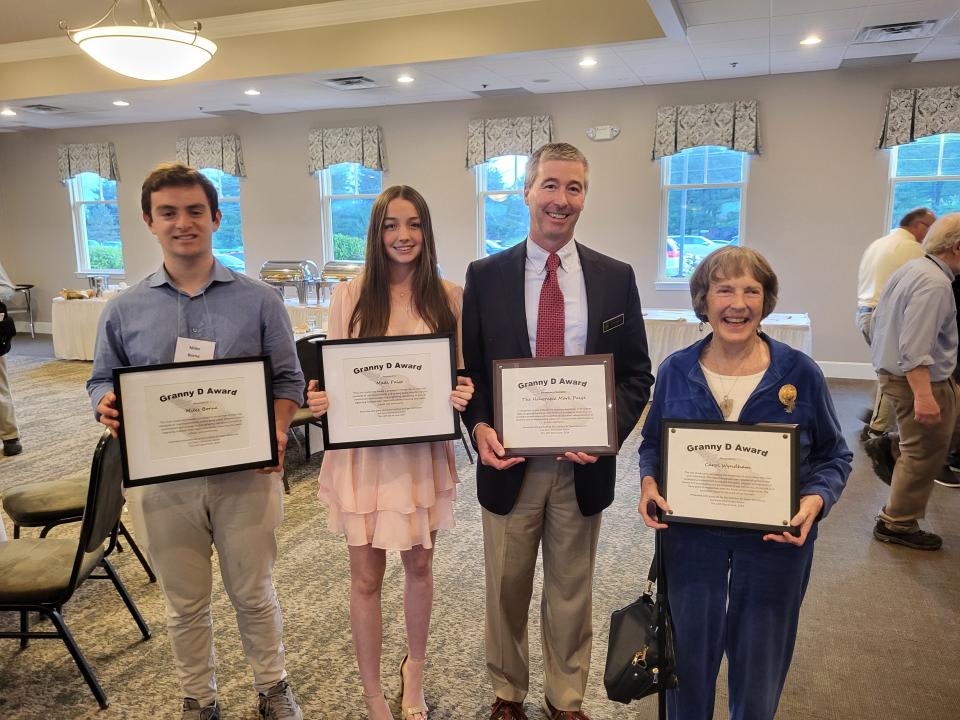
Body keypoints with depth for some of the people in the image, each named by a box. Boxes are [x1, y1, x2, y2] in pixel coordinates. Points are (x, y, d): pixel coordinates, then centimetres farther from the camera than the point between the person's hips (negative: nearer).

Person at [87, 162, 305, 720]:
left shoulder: (260, 300, -2)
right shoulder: (124, 310, 2)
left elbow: (288, 379, 1)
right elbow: (103, 381, 11)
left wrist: (276, 430, -17)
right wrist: (107, 404, -12)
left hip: (246, 473, -1)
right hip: (161, 479, 2)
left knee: (254, 594, 15)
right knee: (185, 604, 17)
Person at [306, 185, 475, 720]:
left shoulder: (449, 297, -1)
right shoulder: (350, 297, -3)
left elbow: (462, 374, 4)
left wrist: (463, 394, -18)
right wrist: (319, 400, -20)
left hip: (424, 451, 1)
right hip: (363, 452, -1)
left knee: (420, 565, 18)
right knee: (367, 577, 10)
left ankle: (415, 667, 45)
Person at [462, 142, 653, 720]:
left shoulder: (616, 277, 0)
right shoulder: (486, 275, -2)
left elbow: (637, 373, 2)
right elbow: (467, 366, 1)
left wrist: (608, 430, -15)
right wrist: (479, 426, -16)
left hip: (582, 465, 1)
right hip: (509, 461, 0)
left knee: (572, 592, 17)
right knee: (506, 591, 16)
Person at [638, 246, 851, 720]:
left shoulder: (800, 373, -10)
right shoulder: (675, 370, -6)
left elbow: (834, 456, 0)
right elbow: (652, 443, 6)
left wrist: (816, 500, -19)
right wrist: (649, 481, -14)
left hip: (775, 541, 0)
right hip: (690, 536, 1)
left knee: (759, 664, 17)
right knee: (689, 655, 17)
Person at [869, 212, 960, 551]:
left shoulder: (912, 269, 8)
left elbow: (880, 318, 18)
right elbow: (916, 348, -30)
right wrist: (923, 396, -33)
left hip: (892, 369, 10)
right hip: (921, 379, -10)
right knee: (923, 454, 1)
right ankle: (897, 524, 11)